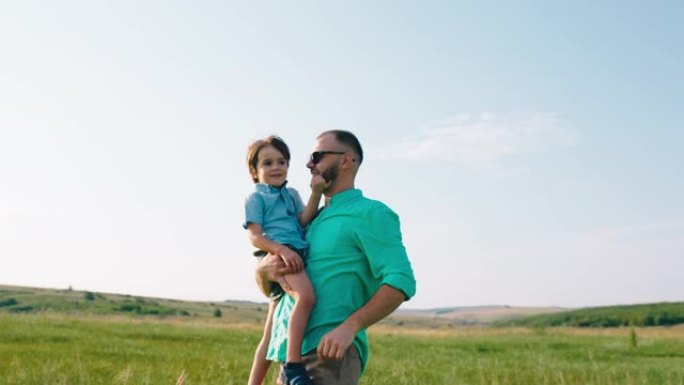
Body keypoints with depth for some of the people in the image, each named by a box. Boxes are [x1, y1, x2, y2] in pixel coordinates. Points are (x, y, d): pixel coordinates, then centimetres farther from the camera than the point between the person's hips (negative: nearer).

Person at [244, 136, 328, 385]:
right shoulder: (256, 198, 6)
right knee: (305, 296, -36)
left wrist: (316, 194, -8)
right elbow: (255, 237, -6)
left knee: (271, 335, 10)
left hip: (296, 256, 7)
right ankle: (293, 363, -38)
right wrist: (282, 249, -23)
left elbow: (304, 221, 6)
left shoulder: (292, 194, 24)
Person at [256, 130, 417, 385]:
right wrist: (263, 269, -2)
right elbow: (268, 288, 22)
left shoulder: (370, 213, -2)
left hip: (330, 354, -8)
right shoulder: (313, 221, 21)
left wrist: (349, 327, -26)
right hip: (292, 354, 8)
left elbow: (400, 281, -15)